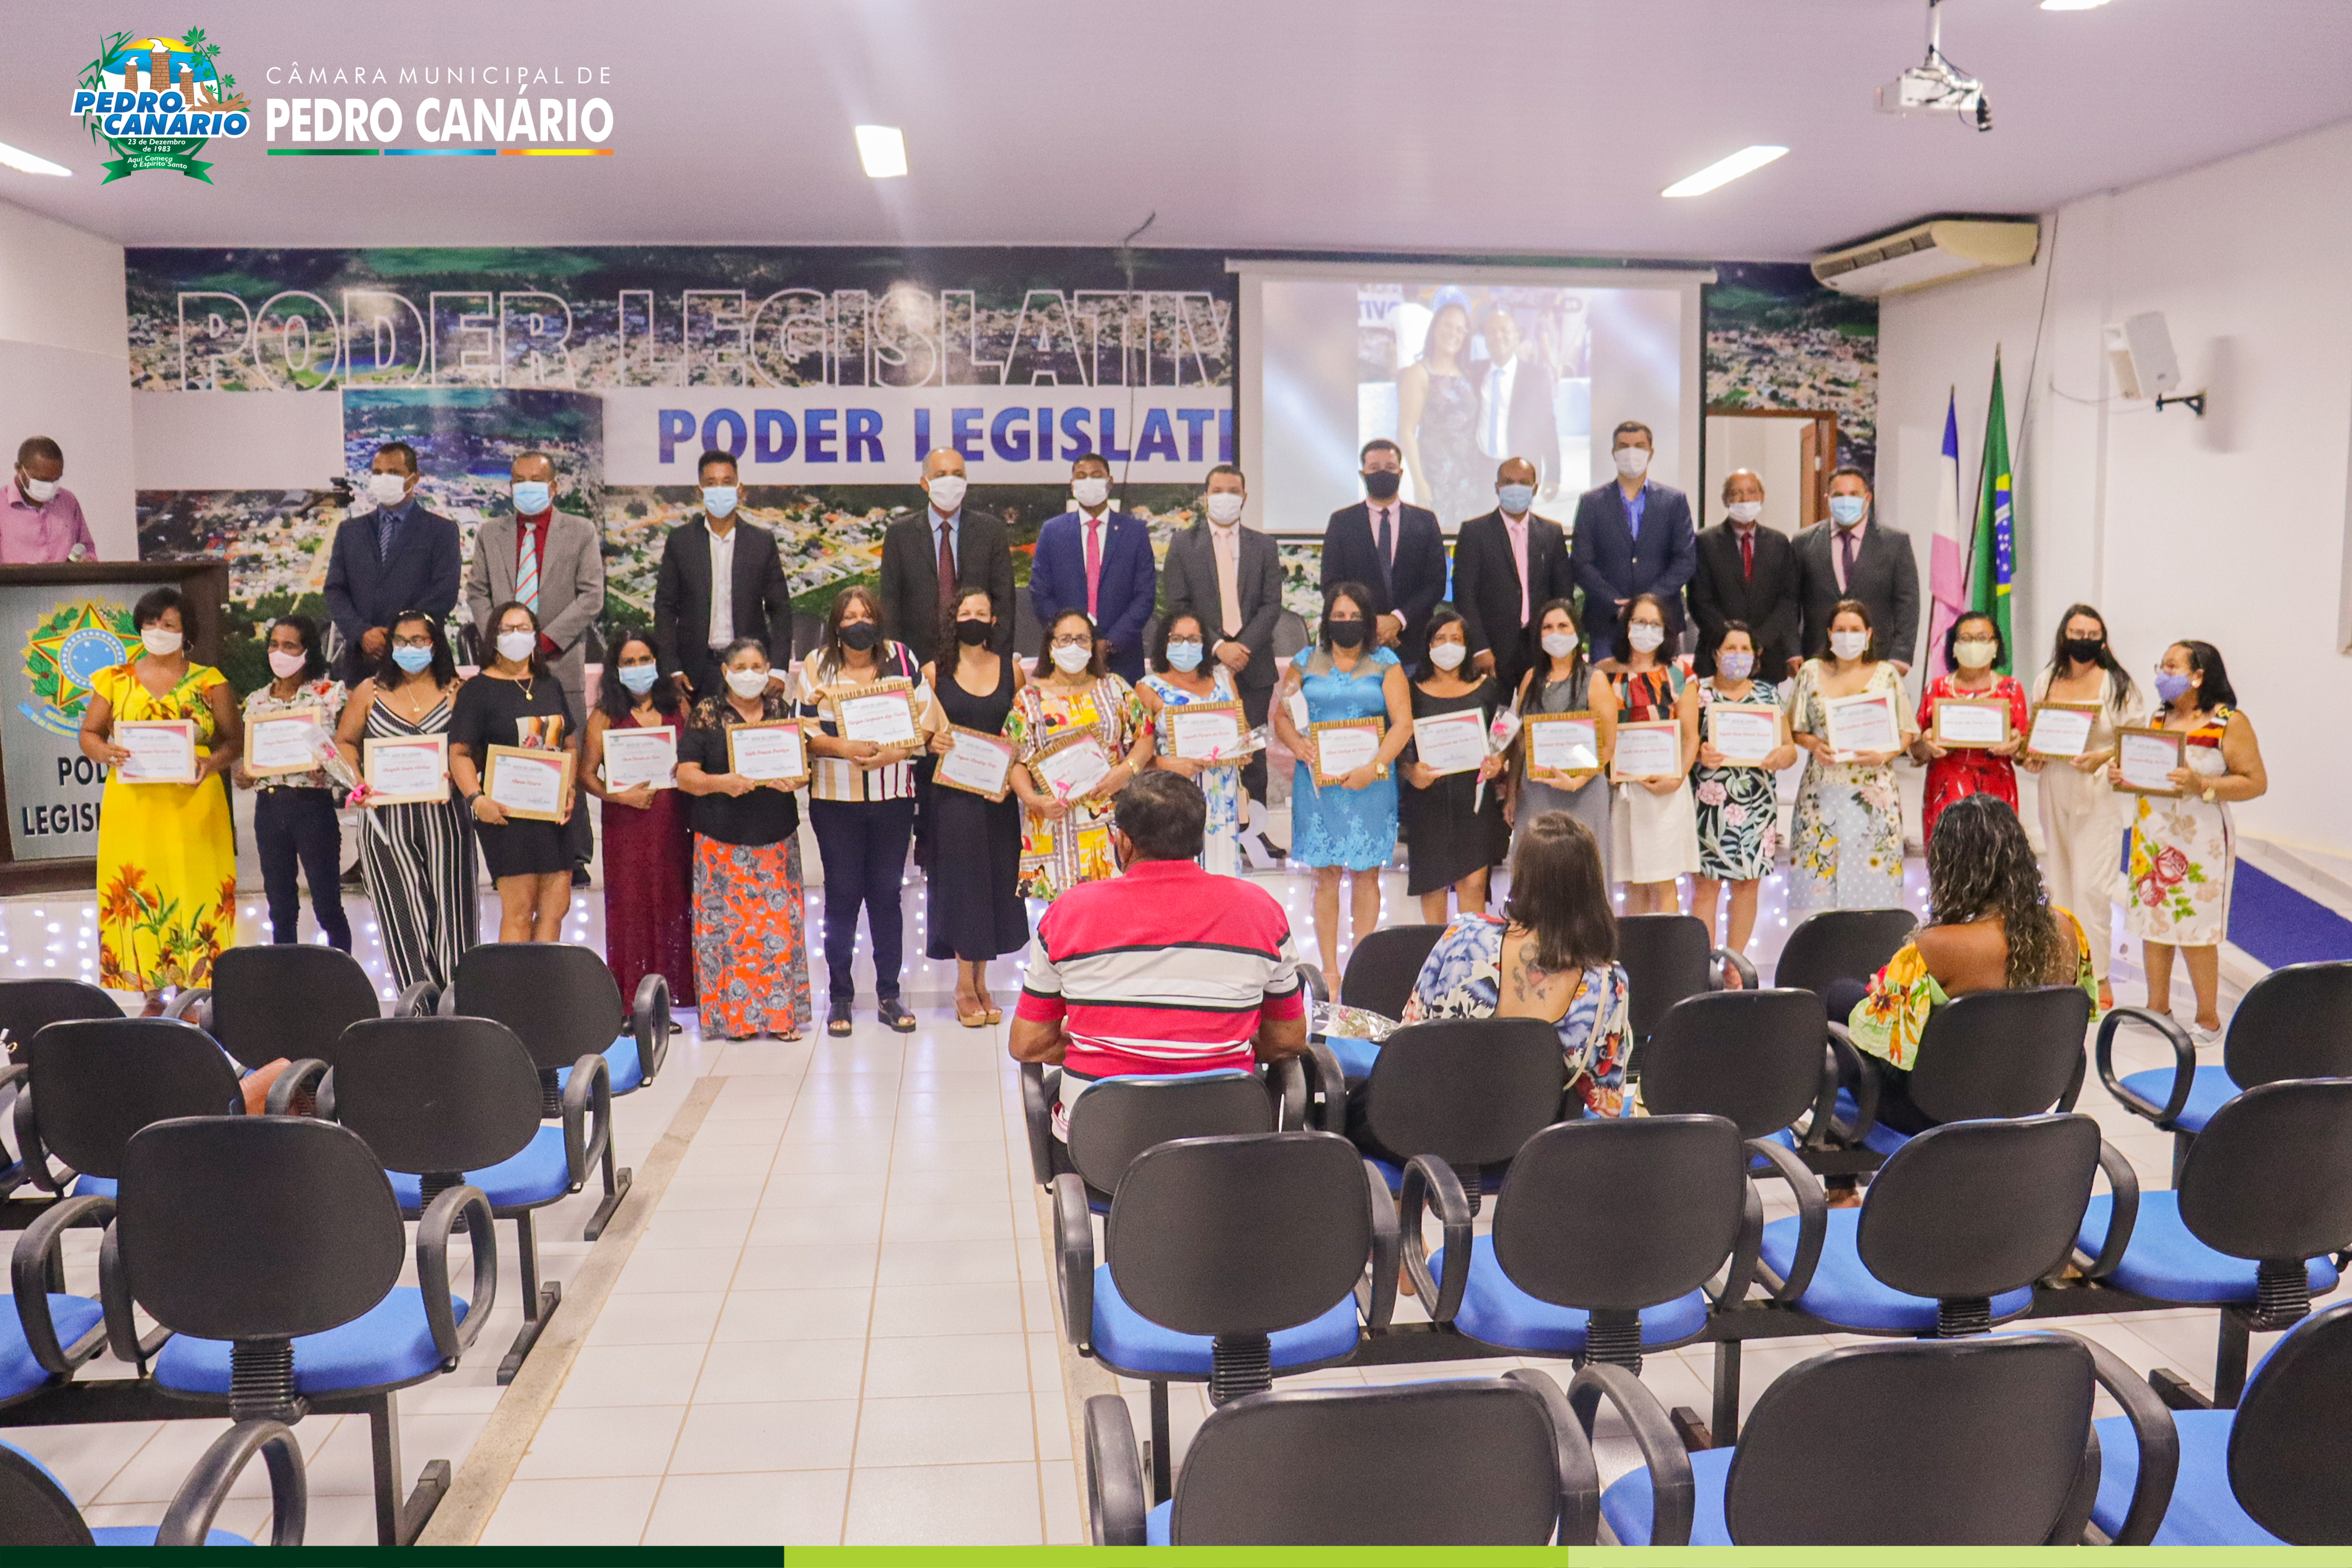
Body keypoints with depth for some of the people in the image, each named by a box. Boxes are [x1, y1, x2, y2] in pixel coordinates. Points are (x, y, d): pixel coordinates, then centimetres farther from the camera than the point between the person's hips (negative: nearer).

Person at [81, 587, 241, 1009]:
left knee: (196, 893, -3)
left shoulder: (209, 682, 7)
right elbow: (89, 733, 12)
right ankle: (153, 996, 8)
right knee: (138, 894, 0)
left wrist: (212, 763, -16)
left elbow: (235, 738, 4)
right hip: (133, 804, 1)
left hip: (192, 805, -1)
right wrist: (104, 752, -11)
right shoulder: (116, 680, 11)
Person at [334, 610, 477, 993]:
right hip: (386, 816, 1)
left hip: (443, 814, -1)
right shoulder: (370, 692, 11)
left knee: (450, 905, -5)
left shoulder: (457, 691, 5)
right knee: (402, 908, -2)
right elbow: (345, 741, 16)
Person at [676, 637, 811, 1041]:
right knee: (728, 924, -3)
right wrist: (722, 783, -21)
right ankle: (734, 1015, 7)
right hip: (722, 841, -2)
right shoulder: (707, 715, 3)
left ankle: (781, 1013, 7)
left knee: (779, 924, -1)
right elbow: (685, 776, -2)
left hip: (776, 840, 2)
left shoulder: (783, 710, 10)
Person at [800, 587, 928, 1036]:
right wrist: (844, 748, -20)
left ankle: (888, 994, 17)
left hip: (893, 798, 1)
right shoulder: (816, 665, 2)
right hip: (835, 800, -1)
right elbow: (805, 730, -3)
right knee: (842, 894, 3)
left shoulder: (902, 659, 5)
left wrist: (896, 750, -16)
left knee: (887, 893, 7)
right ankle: (840, 996, 14)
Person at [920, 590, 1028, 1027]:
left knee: (995, 882, 5)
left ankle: (981, 983, 16)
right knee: (962, 881, -1)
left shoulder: (1012, 670, 7)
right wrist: (933, 742, -16)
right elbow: (923, 731, 6)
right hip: (953, 793, -2)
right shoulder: (936, 672, 3)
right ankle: (966, 987, 8)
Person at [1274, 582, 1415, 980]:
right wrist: (1297, 744, -10)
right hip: (1318, 781, 1)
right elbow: (1281, 715, 11)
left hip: (1370, 783, -1)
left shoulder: (1385, 663, 4)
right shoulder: (1306, 661, 10)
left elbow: (1403, 723, -4)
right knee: (1326, 875, 2)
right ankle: (1329, 969, 8)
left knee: (1366, 874, 3)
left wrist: (1375, 768, -17)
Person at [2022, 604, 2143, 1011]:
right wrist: (2029, 757, -2)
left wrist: (2102, 757, -21)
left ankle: (2097, 977, -1)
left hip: (2099, 792, -5)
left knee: (2091, 883, -10)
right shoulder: (2046, 683, 9)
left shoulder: (2118, 685, -4)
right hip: (2054, 790, 5)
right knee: (2058, 881, 10)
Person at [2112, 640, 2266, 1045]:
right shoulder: (2159, 719, 11)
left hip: (2199, 843, -6)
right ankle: (2157, 1009, 19)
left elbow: (2256, 782, -12)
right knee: (2153, 924, 8)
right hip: (2152, 838, 6)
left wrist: (2203, 785, -25)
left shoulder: (2229, 722, -8)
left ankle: (2208, 1020, 11)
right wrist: (2122, 775, 0)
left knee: (2196, 932, -1)